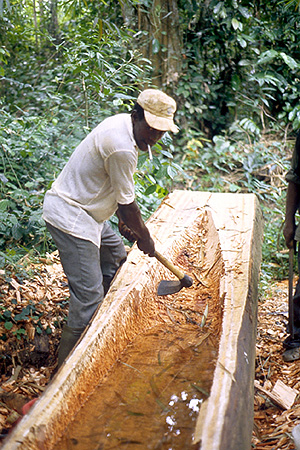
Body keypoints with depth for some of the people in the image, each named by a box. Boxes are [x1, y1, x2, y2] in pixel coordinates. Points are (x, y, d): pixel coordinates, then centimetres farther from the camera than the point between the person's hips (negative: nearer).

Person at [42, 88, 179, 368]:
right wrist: (144, 237, -1)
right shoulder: (122, 148, -26)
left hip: (86, 210, 11)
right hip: (70, 220, -11)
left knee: (115, 256, 27)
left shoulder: (121, 124, 6)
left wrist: (124, 221, 15)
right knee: (88, 298, -11)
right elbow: (126, 203, -16)